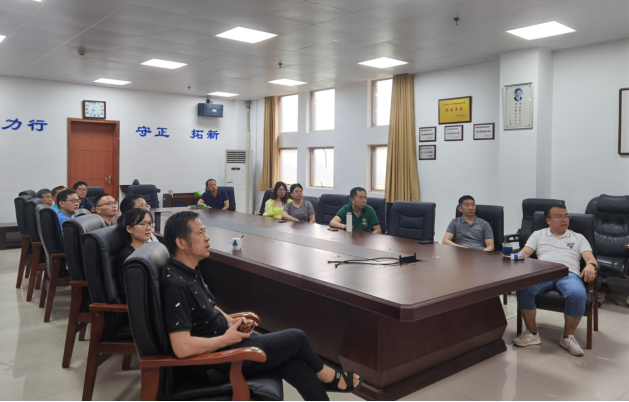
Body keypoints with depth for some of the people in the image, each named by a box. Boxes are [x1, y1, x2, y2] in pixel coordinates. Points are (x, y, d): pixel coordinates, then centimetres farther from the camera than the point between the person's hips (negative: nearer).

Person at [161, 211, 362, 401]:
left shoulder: (190, 271, 4)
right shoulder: (176, 285, -27)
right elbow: (181, 347, -33)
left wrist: (229, 321, 0)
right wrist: (227, 338, -21)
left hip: (225, 338, 9)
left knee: (294, 363, 1)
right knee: (296, 338, -2)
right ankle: (325, 375, 28)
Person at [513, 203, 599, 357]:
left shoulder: (578, 238, 22)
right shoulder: (538, 235, 23)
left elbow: (591, 259, 9)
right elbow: (524, 253, 12)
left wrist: (590, 265, -17)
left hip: (569, 274, 0)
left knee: (578, 294, -37)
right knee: (523, 288, -34)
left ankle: (568, 337, -14)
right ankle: (532, 334, -16)